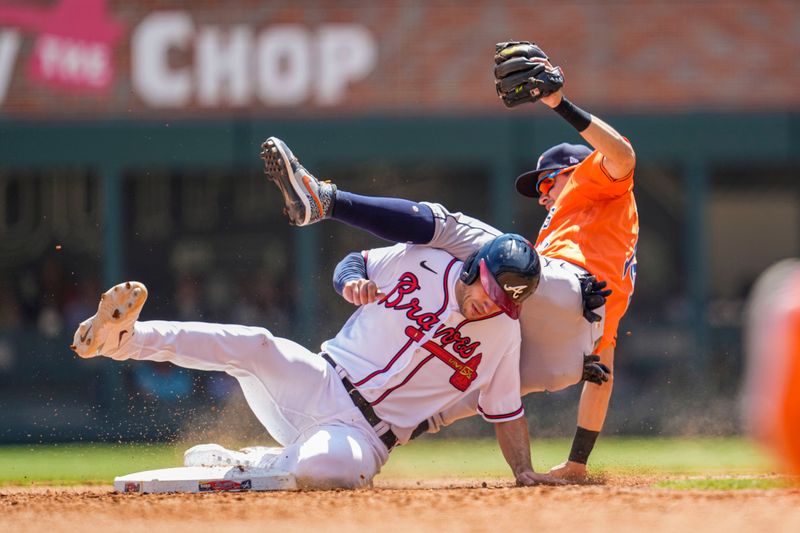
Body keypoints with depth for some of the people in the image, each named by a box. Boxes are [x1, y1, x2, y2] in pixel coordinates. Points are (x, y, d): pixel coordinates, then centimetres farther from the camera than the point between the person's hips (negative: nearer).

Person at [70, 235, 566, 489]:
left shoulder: (503, 333, -1)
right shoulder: (420, 262, 0)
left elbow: (507, 410, 6)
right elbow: (353, 265, 14)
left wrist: (524, 470, -6)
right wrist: (353, 282, -9)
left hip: (365, 434, -2)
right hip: (315, 384, 2)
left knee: (321, 468, -38)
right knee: (257, 346, -31)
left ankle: (240, 464, -9)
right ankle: (126, 337, -28)